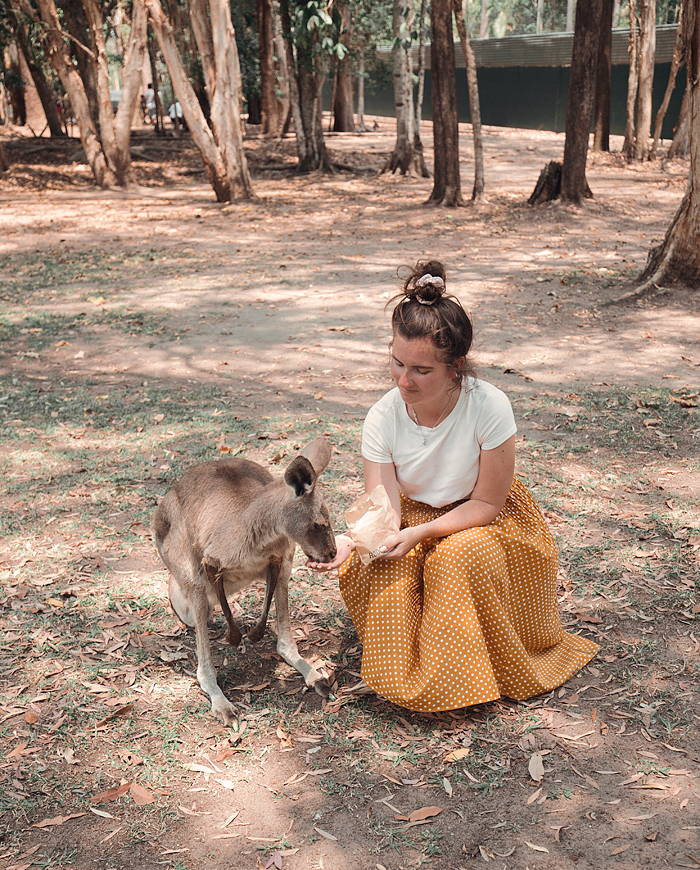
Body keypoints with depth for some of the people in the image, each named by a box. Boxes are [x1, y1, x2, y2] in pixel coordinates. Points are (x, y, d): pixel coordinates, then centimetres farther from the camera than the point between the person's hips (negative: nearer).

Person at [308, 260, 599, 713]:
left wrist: (421, 533, -32)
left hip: (481, 521, -2)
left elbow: (487, 503, -20)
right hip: (415, 515, 2)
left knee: (459, 556, -34)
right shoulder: (383, 418, -21)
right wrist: (351, 540, -44)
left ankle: (463, 676, -8)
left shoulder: (489, 406, -29)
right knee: (372, 569, -28)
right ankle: (404, 668, -1)